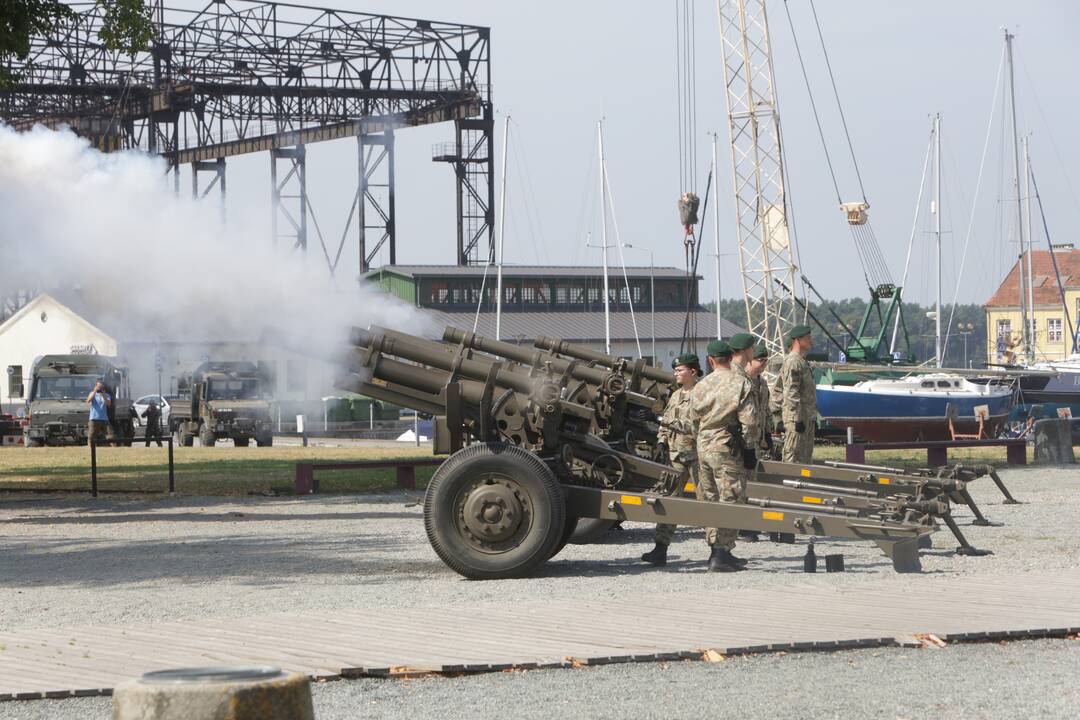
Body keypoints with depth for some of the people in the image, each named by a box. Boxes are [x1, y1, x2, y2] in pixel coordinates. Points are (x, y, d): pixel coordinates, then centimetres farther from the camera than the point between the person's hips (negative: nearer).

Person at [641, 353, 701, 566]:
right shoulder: (675, 397, 18)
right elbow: (665, 424, 22)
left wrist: (680, 426, -21)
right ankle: (660, 549, -7)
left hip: (697, 455, -6)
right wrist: (662, 443, 7)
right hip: (675, 454, 6)